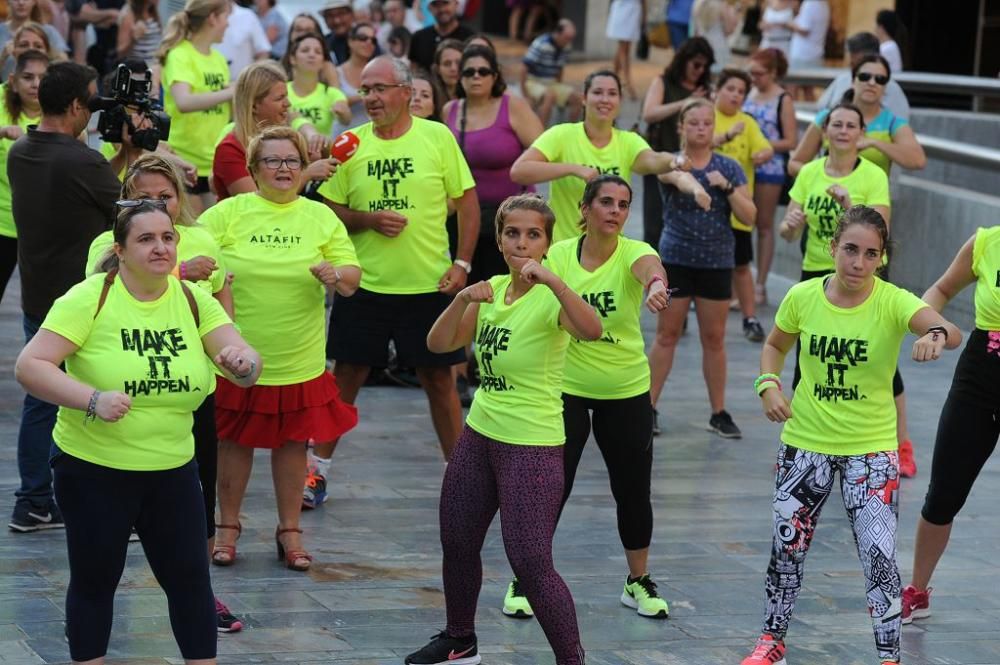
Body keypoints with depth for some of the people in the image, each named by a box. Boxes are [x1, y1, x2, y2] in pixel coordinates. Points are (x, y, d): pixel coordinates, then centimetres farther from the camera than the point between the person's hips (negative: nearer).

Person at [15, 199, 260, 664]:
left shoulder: (193, 300, 0)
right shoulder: (89, 299, -13)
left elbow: (248, 365, -2)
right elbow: (29, 366, -17)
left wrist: (242, 362, -27)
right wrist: (93, 399, -30)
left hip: (173, 469, 4)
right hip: (92, 468, -3)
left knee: (190, 577, 6)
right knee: (95, 580, 8)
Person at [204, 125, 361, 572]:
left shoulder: (321, 217, 5)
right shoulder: (227, 213, 0)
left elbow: (352, 278, 4)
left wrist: (337, 275, -19)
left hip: (298, 362, 1)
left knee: (292, 442, 8)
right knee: (235, 441, 7)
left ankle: (289, 531, 20)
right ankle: (228, 527, 21)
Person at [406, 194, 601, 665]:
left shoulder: (550, 298, -16)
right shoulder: (492, 290, 5)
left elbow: (591, 330, -37)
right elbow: (439, 344, 1)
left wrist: (550, 278, -46)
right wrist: (463, 299, -15)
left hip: (532, 445, -8)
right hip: (480, 434, 8)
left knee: (530, 563, -13)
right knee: (457, 542, 18)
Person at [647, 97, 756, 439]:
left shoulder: (728, 167, 2)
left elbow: (749, 216, -1)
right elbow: (676, 175, -33)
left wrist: (726, 186, -16)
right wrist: (694, 186, -55)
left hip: (717, 263, 2)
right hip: (676, 260, -2)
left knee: (714, 338, 8)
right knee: (666, 335, 3)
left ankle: (719, 413, 15)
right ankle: (649, 407, 11)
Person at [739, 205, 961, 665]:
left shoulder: (892, 302, -17)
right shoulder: (802, 297, -9)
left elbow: (951, 332, -36)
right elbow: (775, 345, 10)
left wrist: (937, 334, -59)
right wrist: (769, 384, -9)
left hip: (871, 449, -2)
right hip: (805, 442, 3)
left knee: (879, 554, -11)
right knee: (787, 546, 12)